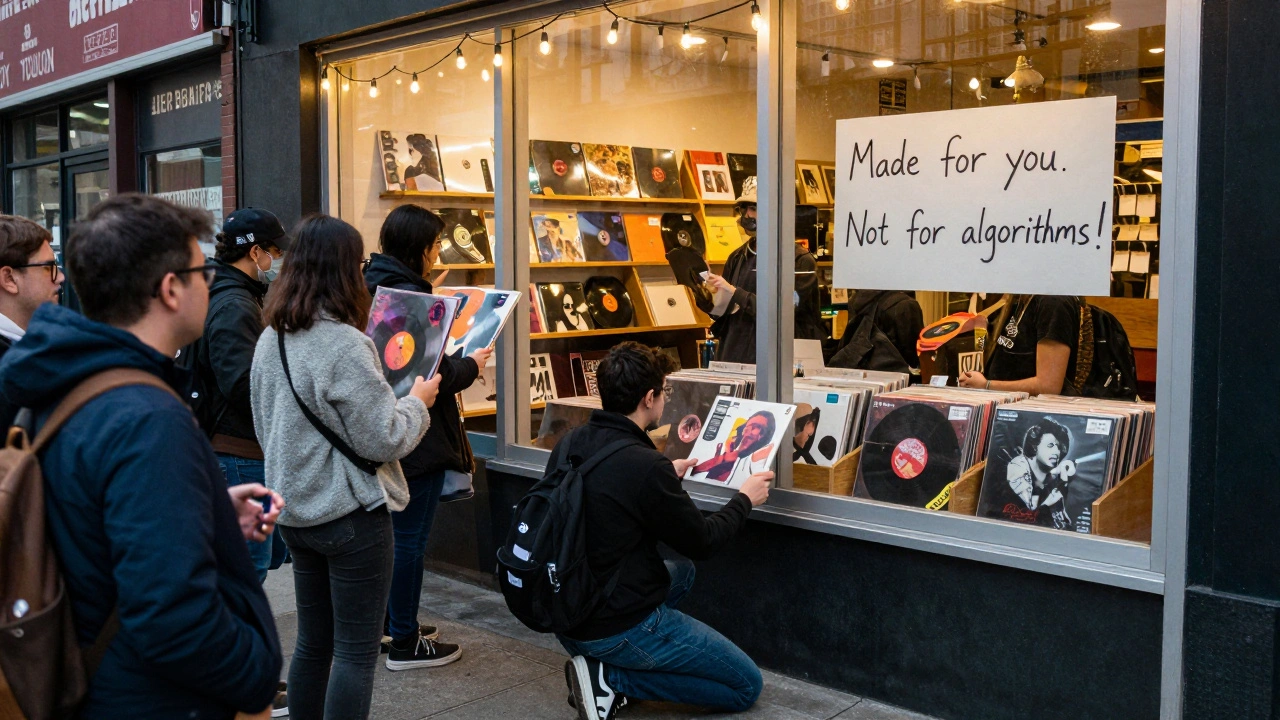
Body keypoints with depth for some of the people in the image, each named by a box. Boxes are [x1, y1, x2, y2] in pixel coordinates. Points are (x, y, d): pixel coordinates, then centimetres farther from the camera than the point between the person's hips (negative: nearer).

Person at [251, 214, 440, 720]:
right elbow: (383, 440, -18)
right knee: (357, 652, 2)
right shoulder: (343, 344, -21)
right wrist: (418, 401, -2)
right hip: (350, 514, -8)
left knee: (313, 642, 18)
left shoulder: (270, 340, 5)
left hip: (295, 511, 8)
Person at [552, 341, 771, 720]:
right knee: (747, 686, 8)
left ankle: (600, 666, 13)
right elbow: (703, 542, -11)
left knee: (681, 572, 32)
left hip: (565, 618, 8)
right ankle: (610, 678, -4)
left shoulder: (569, 445, -2)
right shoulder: (646, 467, -25)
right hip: (618, 629, -8)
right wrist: (745, 499, 6)